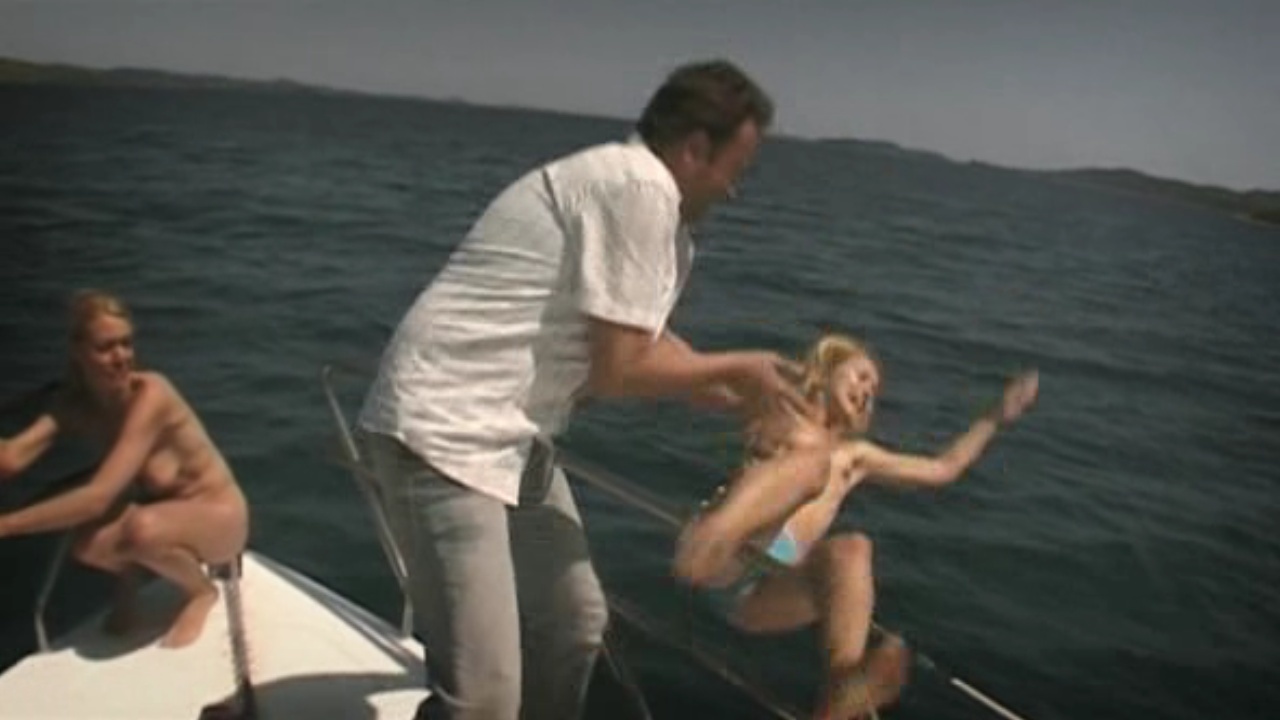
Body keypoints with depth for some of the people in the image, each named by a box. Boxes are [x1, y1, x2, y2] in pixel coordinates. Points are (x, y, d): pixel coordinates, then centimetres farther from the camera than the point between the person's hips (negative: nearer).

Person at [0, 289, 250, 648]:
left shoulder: (150, 394, -29)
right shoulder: (75, 401, -7)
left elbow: (98, 497, -34)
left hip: (219, 517, -5)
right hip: (163, 513, 6)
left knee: (143, 528, -38)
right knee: (86, 544, -26)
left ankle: (201, 591, -5)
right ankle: (129, 574, 11)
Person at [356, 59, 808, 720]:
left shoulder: (639, 191, 14)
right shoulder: (641, 186, -16)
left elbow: (641, 343, 20)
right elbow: (615, 371, -17)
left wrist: (748, 400, 23)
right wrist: (734, 369, -2)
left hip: (506, 436, 11)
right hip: (442, 431, -11)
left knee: (574, 623, 21)